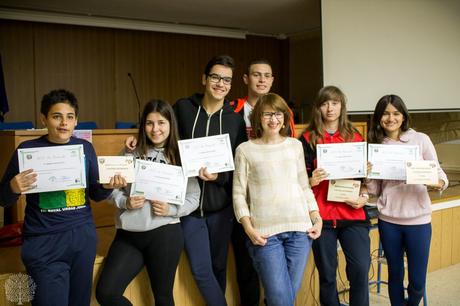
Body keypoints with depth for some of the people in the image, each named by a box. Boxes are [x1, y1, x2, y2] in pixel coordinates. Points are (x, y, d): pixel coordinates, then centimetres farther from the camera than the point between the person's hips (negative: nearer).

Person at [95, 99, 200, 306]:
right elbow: (113, 189, 7)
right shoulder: (131, 153, 5)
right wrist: (125, 202, -12)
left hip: (164, 233, -2)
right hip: (128, 234, 2)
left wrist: (171, 209, -14)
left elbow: (193, 198, 2)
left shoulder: (181, 157, 1)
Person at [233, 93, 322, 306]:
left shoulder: (296, 145, 11)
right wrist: (248, 228, -8)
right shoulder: (245, 150, 2)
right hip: (265, 231, -3)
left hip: (299, 228, 3)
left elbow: (305, 186, 15)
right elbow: (238, 193, 1)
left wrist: (316, 218, 5)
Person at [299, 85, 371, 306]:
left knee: (360, 269, -8)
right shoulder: (308, 139, 4)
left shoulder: (355, 137, 10)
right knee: (326, 274, 8)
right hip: (321, 215, -1)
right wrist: (312, 181, -19)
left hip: (353, 214, 1)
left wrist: (364, 195, -4)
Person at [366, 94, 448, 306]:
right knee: (395, 275, 13)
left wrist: (440, 183, -23)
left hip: (418, 219, -1)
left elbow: (438, 172, -2)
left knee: (417, 281, 5)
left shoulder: (421, 140, -2)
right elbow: (375, 190, 6)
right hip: (388, 220, 2)